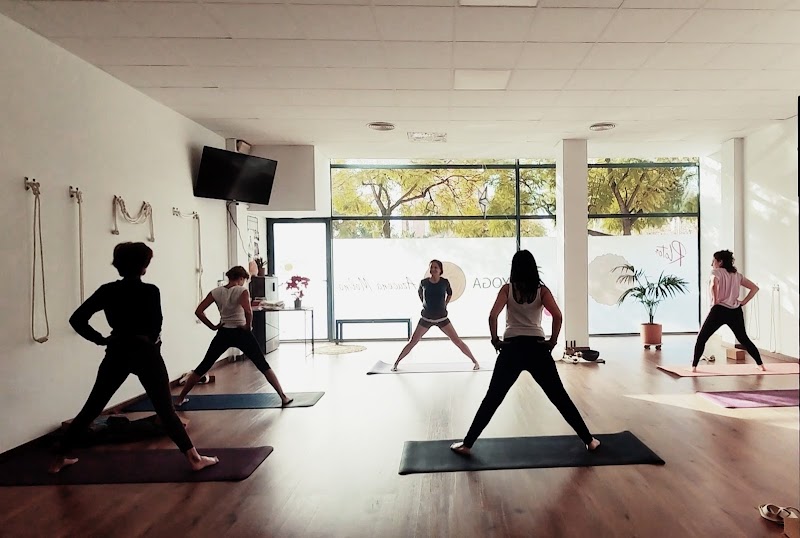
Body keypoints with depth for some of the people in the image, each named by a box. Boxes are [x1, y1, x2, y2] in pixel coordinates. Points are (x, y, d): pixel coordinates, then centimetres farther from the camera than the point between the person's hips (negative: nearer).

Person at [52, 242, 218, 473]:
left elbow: (77, 319, -1)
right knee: (165, 409, -1)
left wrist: (100, 339, 6)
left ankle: (59, 459, 24)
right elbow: (156, 327, -13)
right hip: (146, 353, -4)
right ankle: (194, 458, -2)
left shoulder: (107, 290, 2)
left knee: (92, 407, 15)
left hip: (116, 353, 4)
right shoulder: (150, 291, -10)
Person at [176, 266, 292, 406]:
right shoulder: (242, 291, -9)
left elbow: (198, 311, -2)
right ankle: (283, 397, 0)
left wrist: (212, 326, 4)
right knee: (263, 366, 2)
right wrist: (248, 326, -12)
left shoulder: (216, 292, 3)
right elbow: (248, 311, -28)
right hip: (241, 333, -3)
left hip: (223, 333, 4)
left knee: (203, 366, 17)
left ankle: (181, 398, 24)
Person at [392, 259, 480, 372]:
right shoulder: (424, 282, -8)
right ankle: (396, 363, 14)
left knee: (457, 340, -3)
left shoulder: (445, 282, -8)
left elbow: (450, 293, 14)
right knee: (412, 342, 1)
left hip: (442, 318, 0)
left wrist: (444, 305, 7)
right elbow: (419, 293, 15)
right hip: (426, 318, 0)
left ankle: (474, 361, 8)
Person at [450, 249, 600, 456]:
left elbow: (493, 316, -12)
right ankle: (588, 440, 20)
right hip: (537, 348, 1)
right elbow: (557, 316, -11)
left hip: (512, 348, -1)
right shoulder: (542, 289, 3)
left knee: (492, 398, 6)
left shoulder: (507, 288, 1)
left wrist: (495, 340, 0)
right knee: (560, 397, 12)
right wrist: (552, 341, 1)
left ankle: (467, 444, 9)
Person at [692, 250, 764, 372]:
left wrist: (715, 301, -15)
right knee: (743, 339, 21)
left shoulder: (716, 272, -5)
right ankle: (760, 364, 23)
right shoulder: (737, 275, 13)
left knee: (701, 338, 3)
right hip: (736, 311, 6)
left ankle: (694, 366, -2)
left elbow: (713, 286, -27)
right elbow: (755, 288, 14)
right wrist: (743, 302, 10)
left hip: (719, 310, -6)